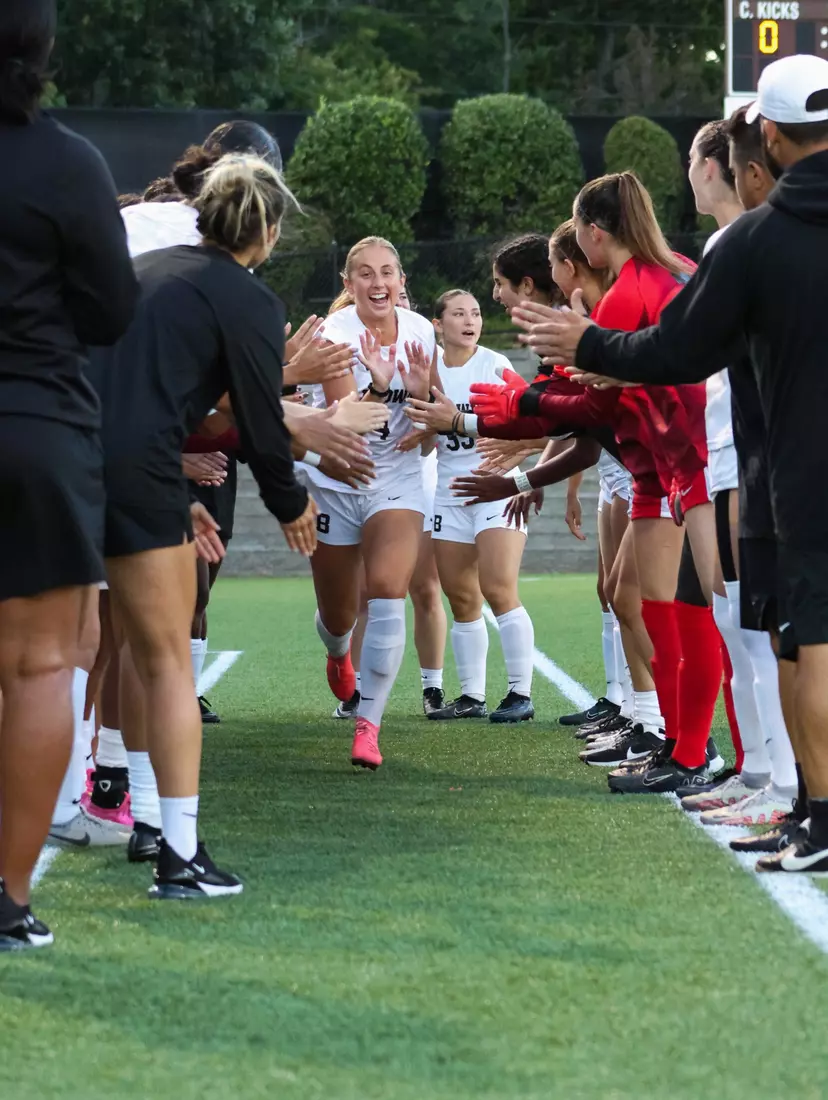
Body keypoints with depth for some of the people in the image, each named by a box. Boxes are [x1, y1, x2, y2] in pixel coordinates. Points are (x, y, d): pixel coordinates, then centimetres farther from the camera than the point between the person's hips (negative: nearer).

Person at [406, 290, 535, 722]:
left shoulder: (495, 366, -5)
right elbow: (419, 430, 15)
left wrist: (456, 420, -29)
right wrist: (427, 424, -7)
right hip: (449, 492, 5)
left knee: (498, 589, -15)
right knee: (461, 599, 4)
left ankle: (521, 694, -12)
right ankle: (471, 696, 11)